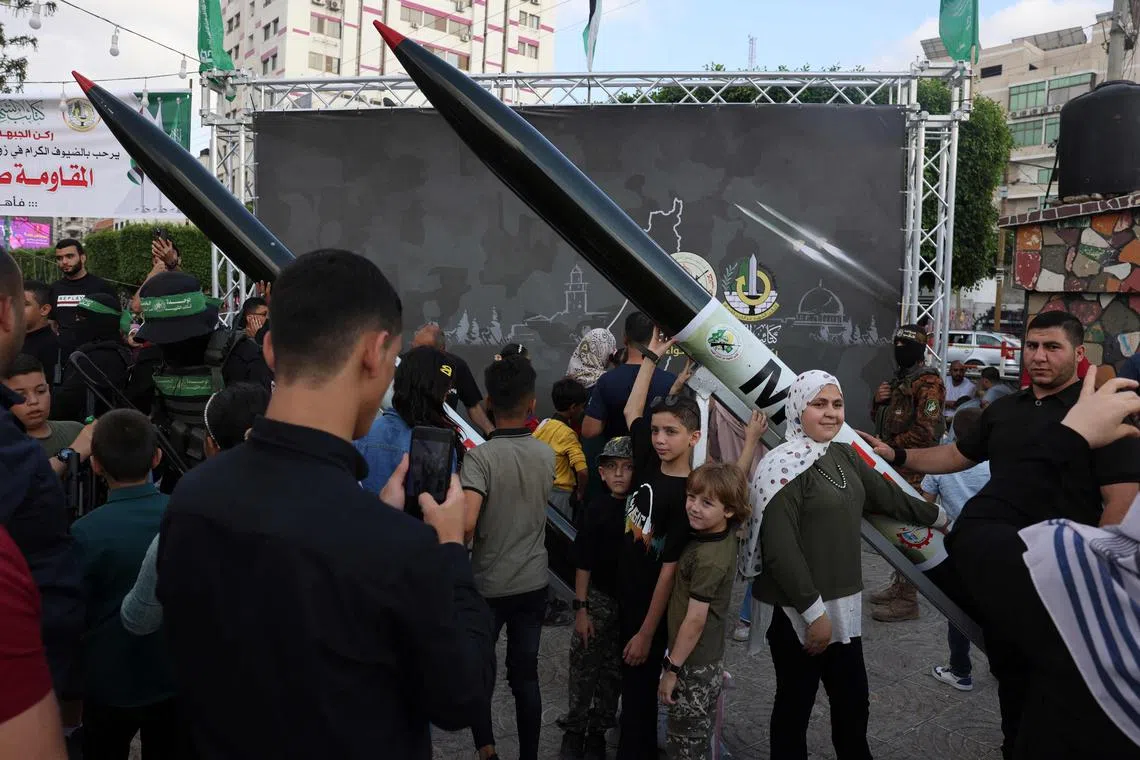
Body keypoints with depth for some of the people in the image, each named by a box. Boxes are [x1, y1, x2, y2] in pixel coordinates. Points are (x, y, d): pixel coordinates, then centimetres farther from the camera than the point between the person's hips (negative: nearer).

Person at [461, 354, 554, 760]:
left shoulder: (480, 457, -20)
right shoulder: (547, 454, -4)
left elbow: (466, 524, -32)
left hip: (488, 585, -4)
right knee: (525, 674, 15)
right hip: (533, 584, 4)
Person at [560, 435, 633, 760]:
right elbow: (583, 562, -6)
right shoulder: (598, 508, -9)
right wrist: (580, 608, -9)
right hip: (599, 598, -1)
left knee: (614, 672, 12)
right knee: (584, 669, 5)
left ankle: (598, 732, 28)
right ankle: (574, 730, 23)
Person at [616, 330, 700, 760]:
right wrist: (652, 356, 10)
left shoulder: (687, 496, -22)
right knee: (630, 687, 21)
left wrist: (647, 633, -17)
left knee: (639, 692, 6)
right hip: (625, 597, 7)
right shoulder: (648, 466, -3)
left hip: (651, 609, -7)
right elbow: (632, 412, 12)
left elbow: (670, 570, -20)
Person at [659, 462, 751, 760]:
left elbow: (695, 620, -23)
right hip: (708, 657, 9)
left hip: (694, 664, -9)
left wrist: (671, 668, -16)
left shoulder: (708, 560, -27)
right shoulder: (727, 535, -3)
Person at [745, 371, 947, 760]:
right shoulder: (783, 465, -18)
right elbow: (780, 549, -22)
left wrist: (939, 516, 33)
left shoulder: (843, 455, 8)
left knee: (853, 699, 19)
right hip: (797, 610, -8)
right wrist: (813, 612, -20)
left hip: (842, 602, 8)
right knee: (796, 702, 9)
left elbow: (887, 496, 23)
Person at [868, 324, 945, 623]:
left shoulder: (928, 381, -12)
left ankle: (907, 599, 0)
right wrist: (878, 400, 1)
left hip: (911, 466, -9)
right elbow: (881, 417, 22)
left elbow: (926, 430, -20)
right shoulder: (900, 378, 17)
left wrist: (890, 446, -15)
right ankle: (898, 584, 27)